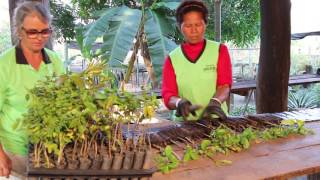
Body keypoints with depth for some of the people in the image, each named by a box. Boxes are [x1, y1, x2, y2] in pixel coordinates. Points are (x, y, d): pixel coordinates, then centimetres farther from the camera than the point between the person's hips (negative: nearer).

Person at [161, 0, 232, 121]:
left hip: (216, 119, 0)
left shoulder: (219, 50, 7)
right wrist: (179, 102, -21)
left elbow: (224, 85, -4)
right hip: (184, 123, 1)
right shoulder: (172, 59, 7)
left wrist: (215, 102, -24)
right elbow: (168, 95, 0)